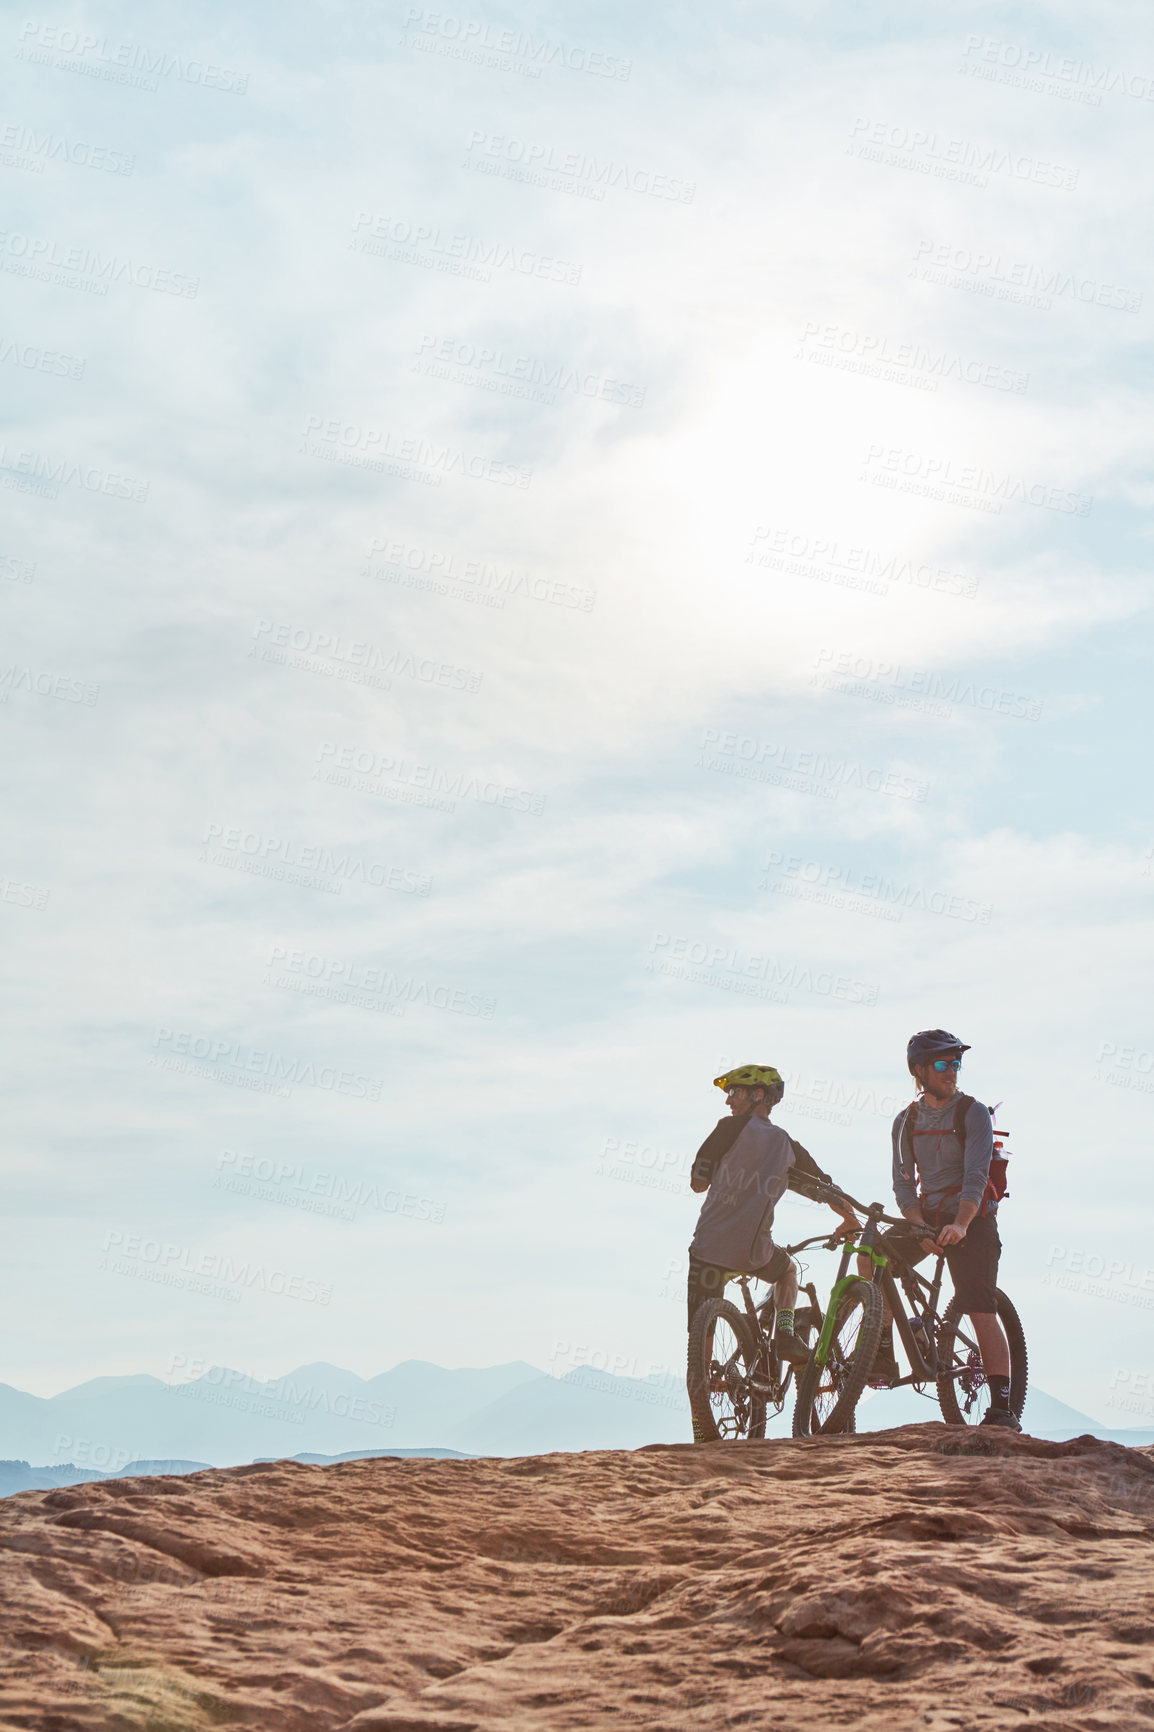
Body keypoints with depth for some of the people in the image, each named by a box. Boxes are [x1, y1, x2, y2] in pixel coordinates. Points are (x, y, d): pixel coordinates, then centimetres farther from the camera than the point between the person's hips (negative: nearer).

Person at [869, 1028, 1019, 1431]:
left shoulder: (973, 1113, -9)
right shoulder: (906, 1121, 4)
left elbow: (976, 1177, -20)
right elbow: (904, 1185, -1)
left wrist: (960, 1225, -36)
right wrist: (921, 1230, -18)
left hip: (971, 1220, -4)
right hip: (926, 1217, 4)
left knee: (982, 1311, -13)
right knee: (871, 1256, -17)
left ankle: (1002, 1408, -9)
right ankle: (883, 1358, -6)